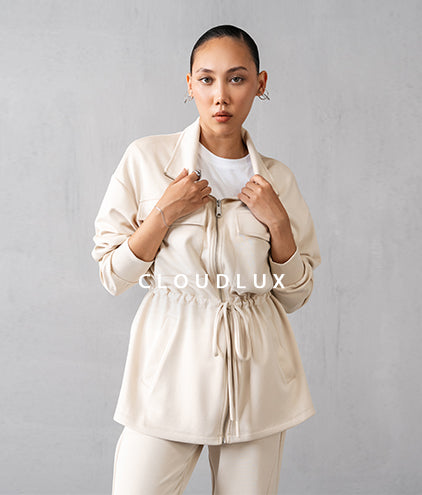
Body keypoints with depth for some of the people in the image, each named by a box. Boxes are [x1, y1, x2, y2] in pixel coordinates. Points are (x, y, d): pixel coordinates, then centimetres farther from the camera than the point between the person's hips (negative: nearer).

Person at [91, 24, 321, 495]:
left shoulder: (276, 179, 3)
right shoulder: (146, 158, -3)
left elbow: (295, 295, 7)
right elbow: (112, 275, 0)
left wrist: (278, 222, -8)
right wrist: (164, 215, -14)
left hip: (256, 373, 2)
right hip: (170, 365, -2)